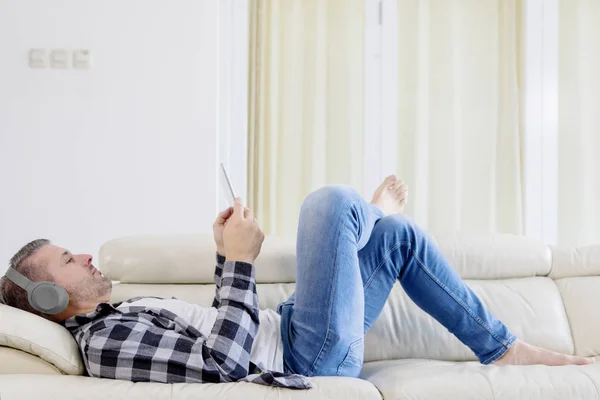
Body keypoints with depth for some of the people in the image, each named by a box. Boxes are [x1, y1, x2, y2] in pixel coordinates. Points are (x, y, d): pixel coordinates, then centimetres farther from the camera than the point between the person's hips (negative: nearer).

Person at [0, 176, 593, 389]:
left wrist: (225, 257, 8)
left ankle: (502, 348, 20)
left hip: (285, 329, 10)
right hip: (310, 359, -10)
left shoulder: (128, 309, 14)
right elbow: (222, 361, -28)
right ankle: (371, 210, 20)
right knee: (329, 200, -20)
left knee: (401, 235, 14)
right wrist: (240, 260, -24)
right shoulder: (104, 342, -17)